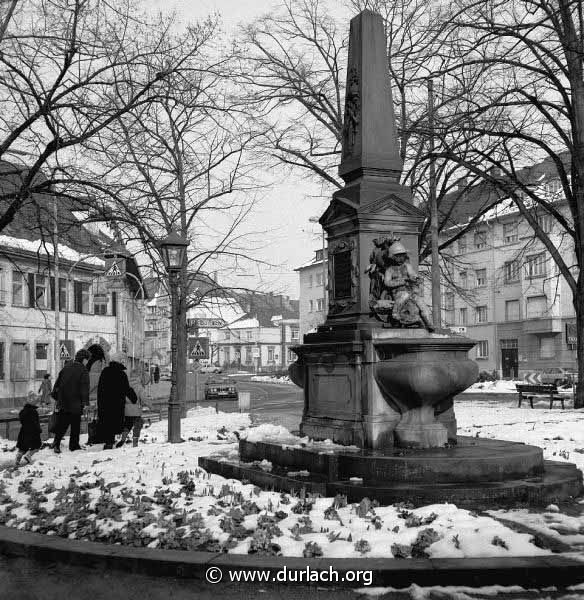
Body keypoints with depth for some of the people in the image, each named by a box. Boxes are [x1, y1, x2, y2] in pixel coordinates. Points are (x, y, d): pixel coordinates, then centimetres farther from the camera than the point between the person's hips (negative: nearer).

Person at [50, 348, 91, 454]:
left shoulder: (66, 367, 11)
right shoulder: (83, 370, -9)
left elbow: (57, 383, 15)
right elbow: (85, 388, -14)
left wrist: (56, 398, 20)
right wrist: (85, 402, -13)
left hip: (63, 403, 5)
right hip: (76, 404, -5)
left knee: (62, 424, 10)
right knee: (75, 425, 6)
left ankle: (56, 443, -1)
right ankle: (74, 445, 10)